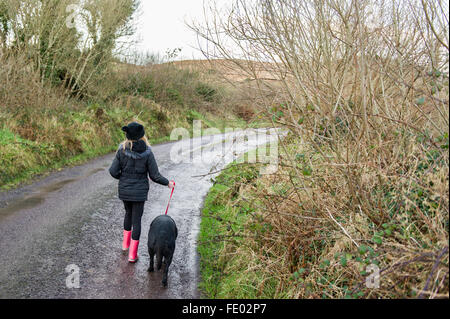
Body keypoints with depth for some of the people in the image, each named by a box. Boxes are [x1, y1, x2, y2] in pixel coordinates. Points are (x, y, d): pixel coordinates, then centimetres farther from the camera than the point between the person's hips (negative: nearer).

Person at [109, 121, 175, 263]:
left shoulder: (122, 150, -11)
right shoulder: (147, 153, -16)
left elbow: (113, 171, -9)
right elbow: (154, 176, -12)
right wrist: (167, 183, 6)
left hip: (124, 190, 3)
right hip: (140, 191, -2)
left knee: (128, 213, 28)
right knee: (136, 220, 8)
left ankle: (125, 243, 38)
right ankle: (132, 254, 12)